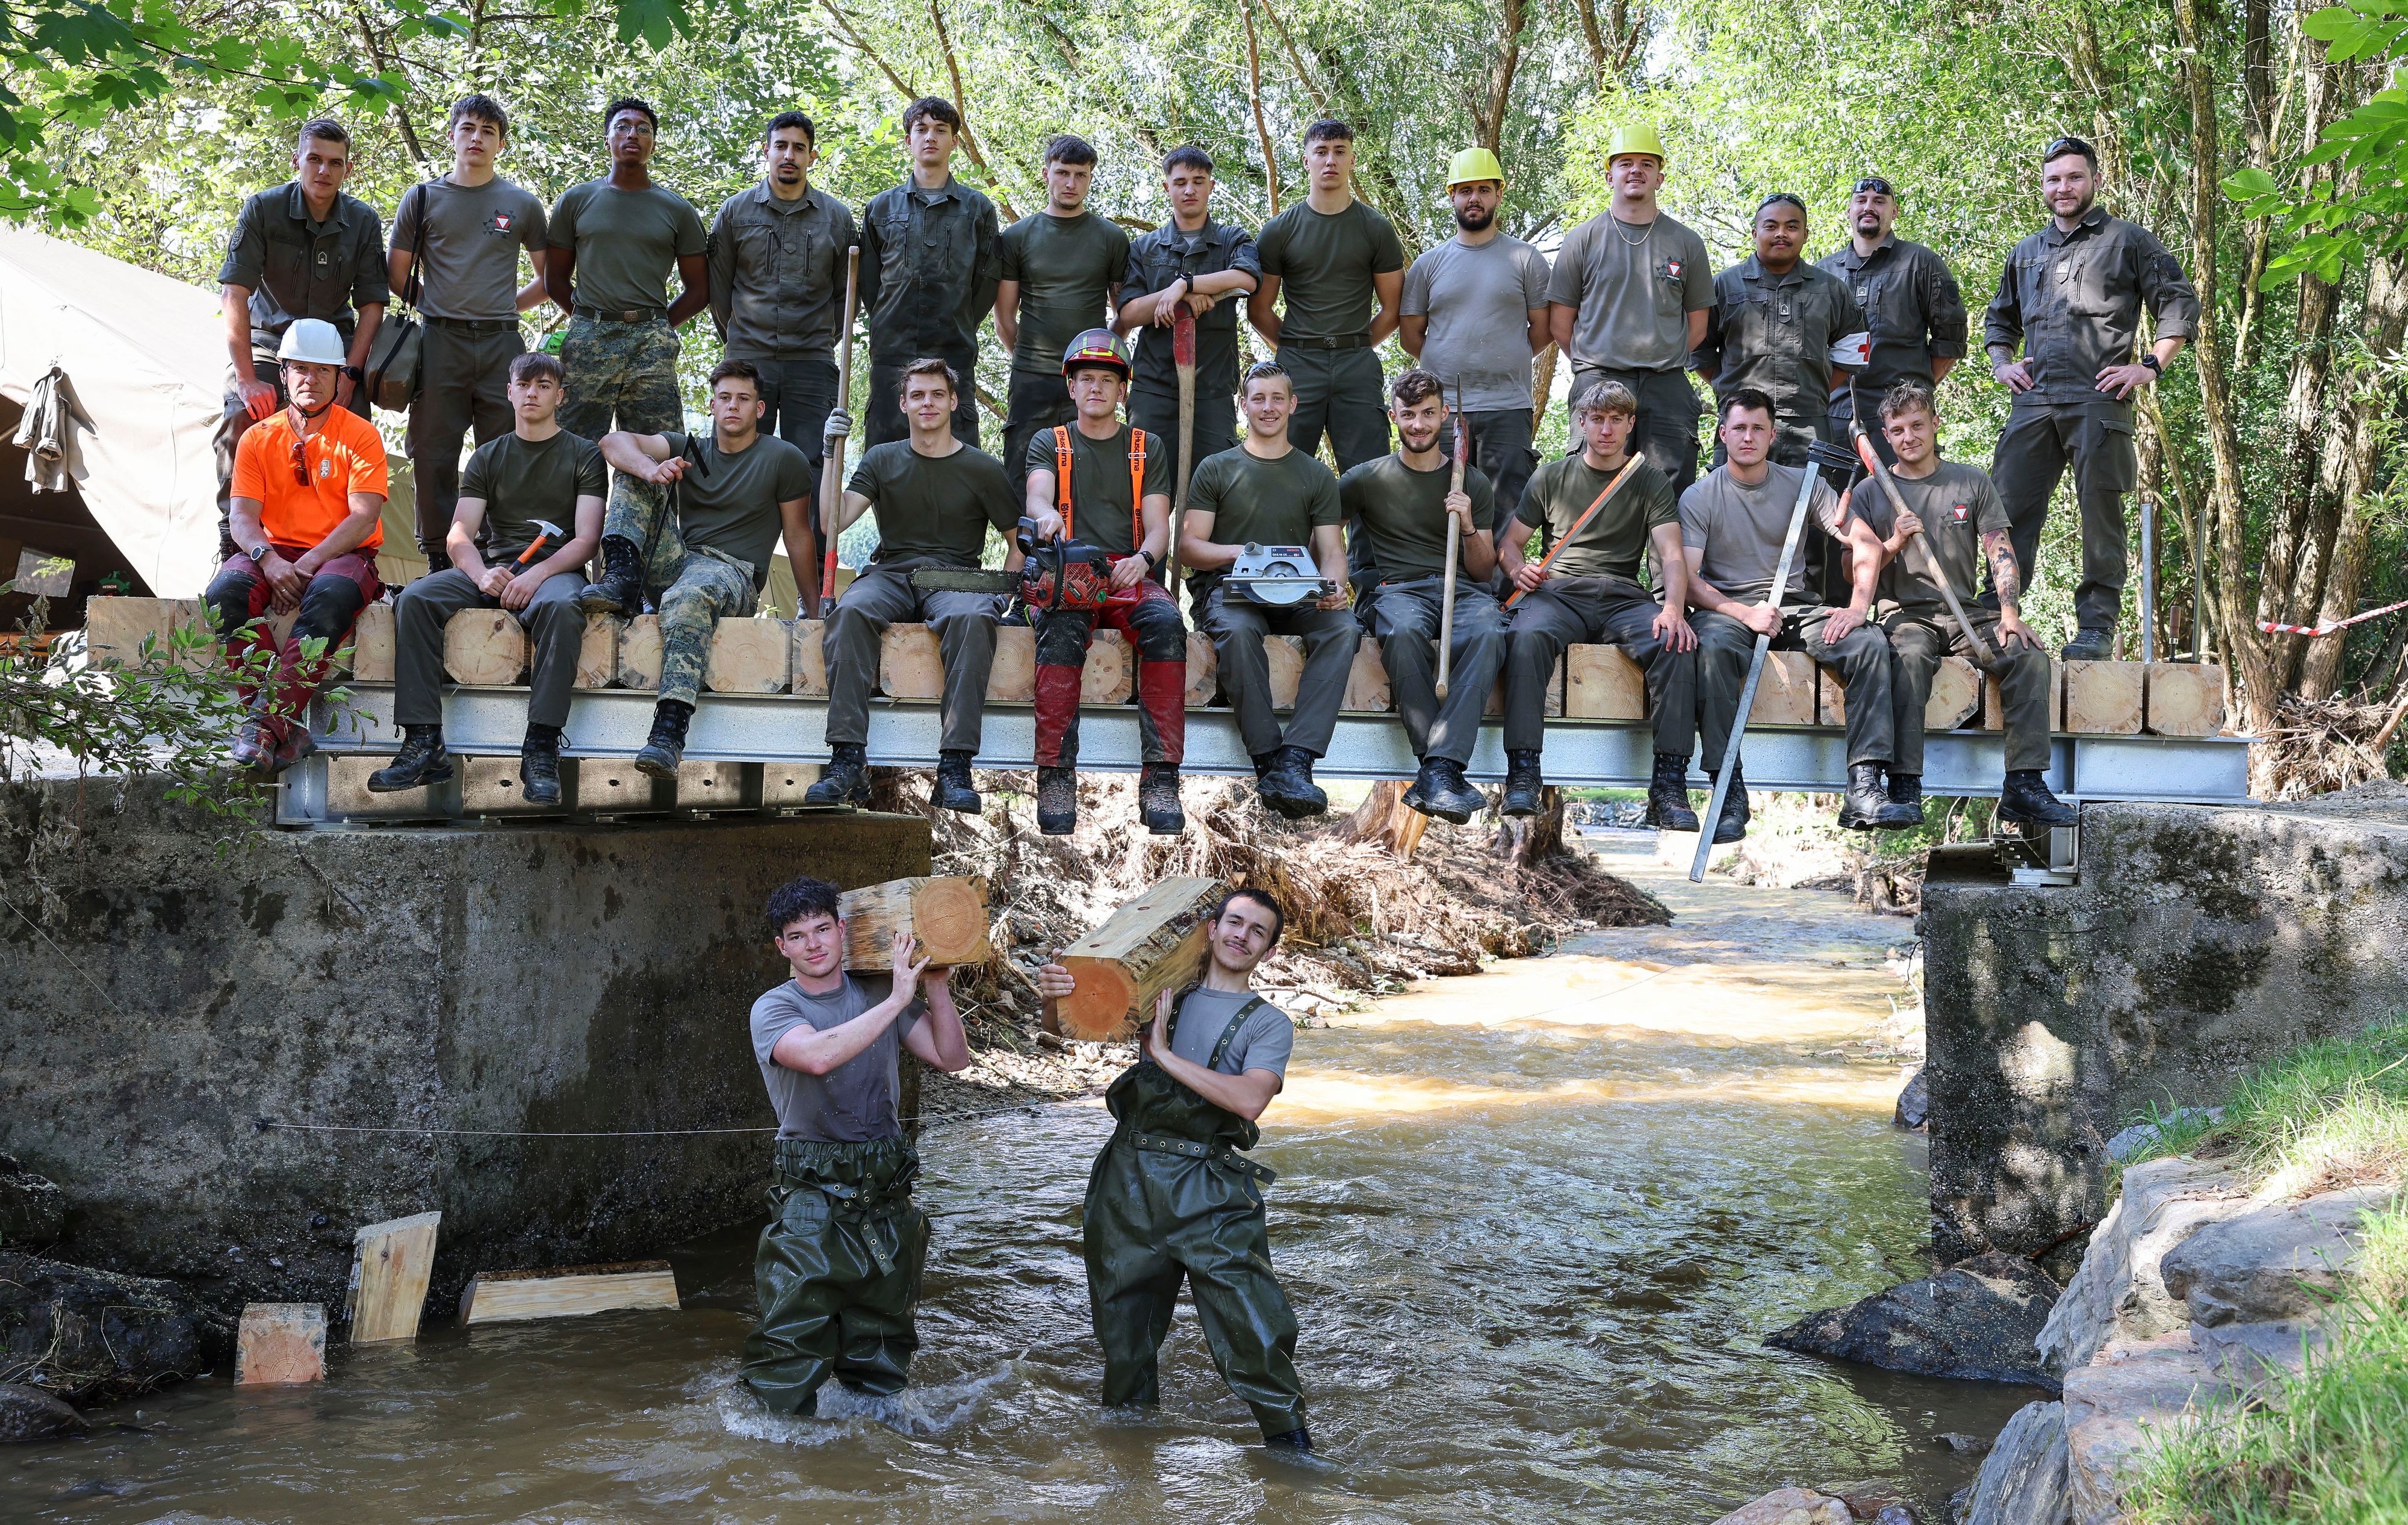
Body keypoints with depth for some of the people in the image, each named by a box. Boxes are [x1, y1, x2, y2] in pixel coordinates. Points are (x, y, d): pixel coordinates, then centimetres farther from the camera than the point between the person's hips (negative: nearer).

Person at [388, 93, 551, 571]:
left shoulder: (522, 205, 12)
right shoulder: (422, 199, 11)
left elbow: (549, 280, 20)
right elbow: (397, 275, 16)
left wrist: (507, 304, 11)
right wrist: (439, 307, 9)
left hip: (502, 343, 0)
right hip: (440, 342, 0)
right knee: (433, 455, -2)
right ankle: (439, 562, 3)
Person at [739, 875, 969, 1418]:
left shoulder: (877, 994, 8)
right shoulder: (774, 1010, -5)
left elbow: (953, 1059, 6)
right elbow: (820, 1055, -27)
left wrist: (935, 988, -7)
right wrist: (898, 999, -23)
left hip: (886, 1193, 4)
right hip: (811, 1196, -4)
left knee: (881, 1339, 15)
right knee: (794, 1334, -8)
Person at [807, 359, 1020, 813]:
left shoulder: (983, 469, 11)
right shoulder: (883, 460, 15)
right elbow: (832, 523, 3)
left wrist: (996, 596, 0)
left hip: (954, 578, -1)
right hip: (890, 574, 1)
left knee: (972, 618, -38)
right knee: (850, 612, -34)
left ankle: (955, 767, -42)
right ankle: (848, 760, -40)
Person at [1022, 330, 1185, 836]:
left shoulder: (1148, 449, 20)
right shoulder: (1049, 444, 18)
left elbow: (1158, 528, 9)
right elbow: (1036, 493, -5)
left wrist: (1143, 559, -15)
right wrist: (1046, 513, -31)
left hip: (1129, 577, 1)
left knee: (1166, 623, -34)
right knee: (1061, 629, -37)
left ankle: (1161, 780, -38)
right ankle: (1056, 780, -40)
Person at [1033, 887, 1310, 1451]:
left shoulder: (1270, 1024, 5)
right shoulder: (1163, 993, 13)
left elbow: (1249, 1100, -13)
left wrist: (1164, 1054, -12)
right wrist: (1055, 996, -9)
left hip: (1209, 1192, -3)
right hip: (1128, 1177, 3)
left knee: (1253, 1325, -12)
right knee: (1123, 1326, 12)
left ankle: (1289, 1439, 4)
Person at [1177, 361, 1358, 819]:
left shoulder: (1317, 476, 19)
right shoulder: (1217, 469, 14)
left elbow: (1332, 550, 10)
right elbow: (1189, 548, 7)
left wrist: (1333, 585, -14)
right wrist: (1240, 553, -13)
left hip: (1298, 594, 2)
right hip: (1228, 589, -2)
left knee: (1345, 627, -31)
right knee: (1237, 629, -38)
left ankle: (1295, 760, -40)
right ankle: (1270, 761, -38)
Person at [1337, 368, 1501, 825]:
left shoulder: (1473, 484, 18)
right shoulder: (1367, 479, 15)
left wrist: (1468, 526, -2)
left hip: (1463, 588, 1)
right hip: (1399, 587, -1)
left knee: (1486, 633, -37)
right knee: (1404, 631, -40)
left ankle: (1439, 769, -46)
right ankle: (1443, 772, -42)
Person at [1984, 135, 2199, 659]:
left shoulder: (2129, 241, 9)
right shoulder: (2027, 253, 24)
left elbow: (2181, 305, 6)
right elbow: (1999, 319, 36)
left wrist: (2151, 366, -4)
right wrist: (2001, 363, 18)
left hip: (2099, 400, -4)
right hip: (2033, 400, 4)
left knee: (2100, 512, -5)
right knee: (2010, 505, -2)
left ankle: (2097, 626, -3)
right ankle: (1995, 614, 2)